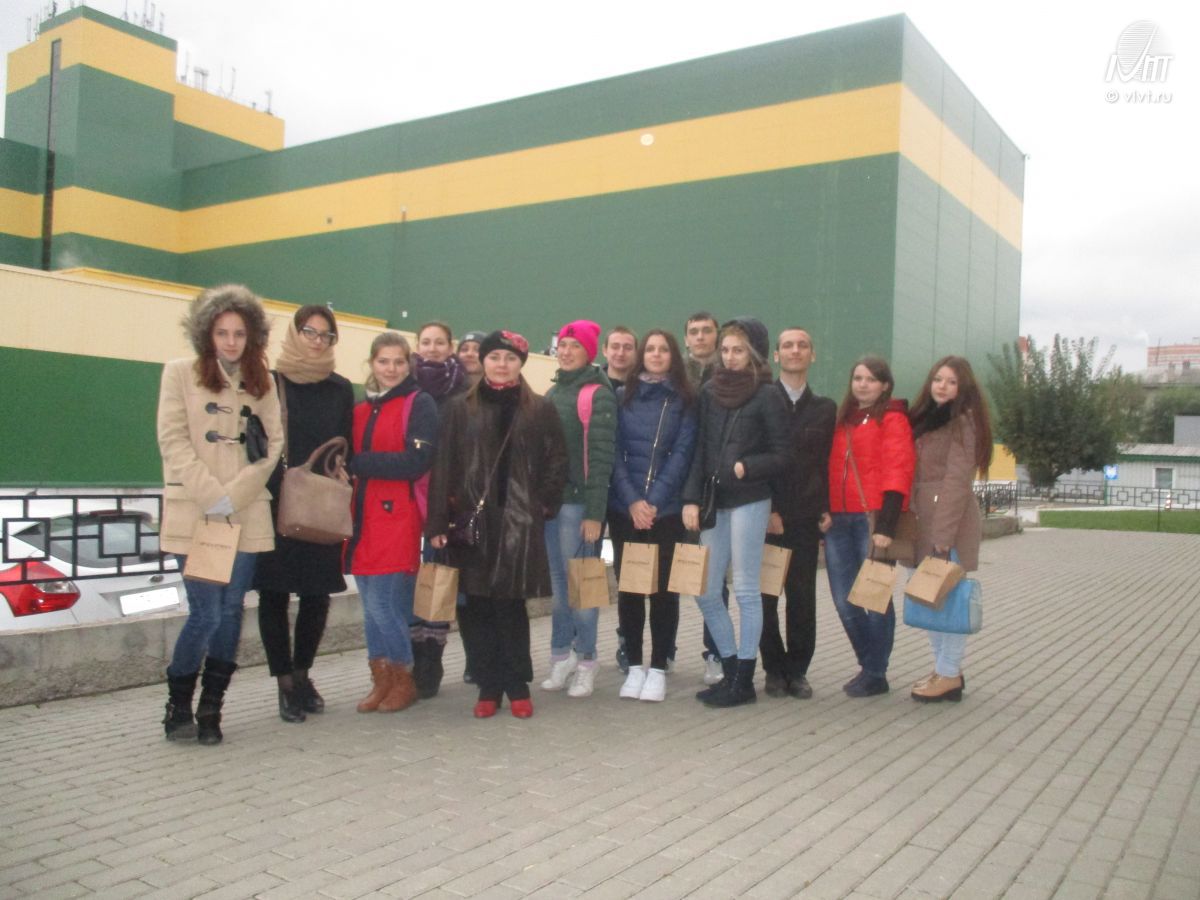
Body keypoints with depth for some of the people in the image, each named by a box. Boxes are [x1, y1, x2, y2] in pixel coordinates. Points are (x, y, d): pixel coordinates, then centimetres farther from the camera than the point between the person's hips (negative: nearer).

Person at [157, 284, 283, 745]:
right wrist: (213, 497, -14)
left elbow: (273, 444, 4)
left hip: (248, 515, 3)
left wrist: (235, 494, -9)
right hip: (196, 514, -3)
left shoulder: (262, 382, 11)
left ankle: (211, 710, 17)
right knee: (206, 613, -8)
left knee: (231, 611, 4)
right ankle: (178, 706, 14)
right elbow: (173, 442, -5)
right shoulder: (180, 373, 3)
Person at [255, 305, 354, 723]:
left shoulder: (341, 389, 9)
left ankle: (301, 673, 25)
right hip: (274, 506, -2)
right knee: (274, 593, 1)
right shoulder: (269, 383, 1)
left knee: (317, 593, 6)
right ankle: (286, 683, 11)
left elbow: (347, 449, 11)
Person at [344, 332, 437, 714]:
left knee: (384, 604, -7)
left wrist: (359, 463, -12)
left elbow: (416, 461, -13)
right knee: (372, 606, 9)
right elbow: (350, 460, 17)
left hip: (397, 519, -6)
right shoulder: (361, 409, 16)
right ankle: (382, 682, 21)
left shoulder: (420, 404, -2)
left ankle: (404, 680, 11)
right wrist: (349, 468, -5)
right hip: (364, 518, 6)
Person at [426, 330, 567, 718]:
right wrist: (438, 522, -5)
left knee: (511, 604, 0)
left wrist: (542, 505, -4)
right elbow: (443, 467, 2)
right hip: (471, 521, 1)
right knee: (477, 606, 4)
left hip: (518, 523, -1)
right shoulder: (459, 409, 7)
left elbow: (557, 462, 7)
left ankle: (517, 685, 13)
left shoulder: (540, 409, 6)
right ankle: (488, 686, 15)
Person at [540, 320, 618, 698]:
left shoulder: (598, 395, -5)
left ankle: (585, 662, 8)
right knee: (557, 582, 9)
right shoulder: (552, 393, 16)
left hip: (578, 502, -6)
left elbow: (601, 455, -11)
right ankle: (561, 655, 18)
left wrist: (595, 512, -15)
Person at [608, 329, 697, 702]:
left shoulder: (684, 401, 4)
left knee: (664, 588, 2)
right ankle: (634, 665, 17)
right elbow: (613, 452, 1)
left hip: (666, 510, -1)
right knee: (628, 587, 6)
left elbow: (682, 454, -4)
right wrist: (632, 501, -11)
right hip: (624, 509, 1)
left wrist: (653, 501, -13)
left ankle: (658, 667, 12)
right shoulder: (622, 397, 6)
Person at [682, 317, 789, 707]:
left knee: (746, 590, 1)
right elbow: (700, 450, 10)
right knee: (705, 591, 8)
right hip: (714, 502, 6)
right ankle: (731, 671, 22)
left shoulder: (767, 396, -4)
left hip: (749, 502, -6)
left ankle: (744, 680, 11)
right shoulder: (710, 392, 11)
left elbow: (780, 456, -4)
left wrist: (746, 467, -19)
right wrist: (692, 498, 2)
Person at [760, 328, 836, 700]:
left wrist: (826, 512, 1)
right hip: (765, 516, -2)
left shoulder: (825, 409, 12)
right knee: (765, 596, 3)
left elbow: (829, 463, 10)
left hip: (805, 518, 2)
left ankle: (798, 670, 16)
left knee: (802, 598, 5)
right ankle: (775, 669, 15)